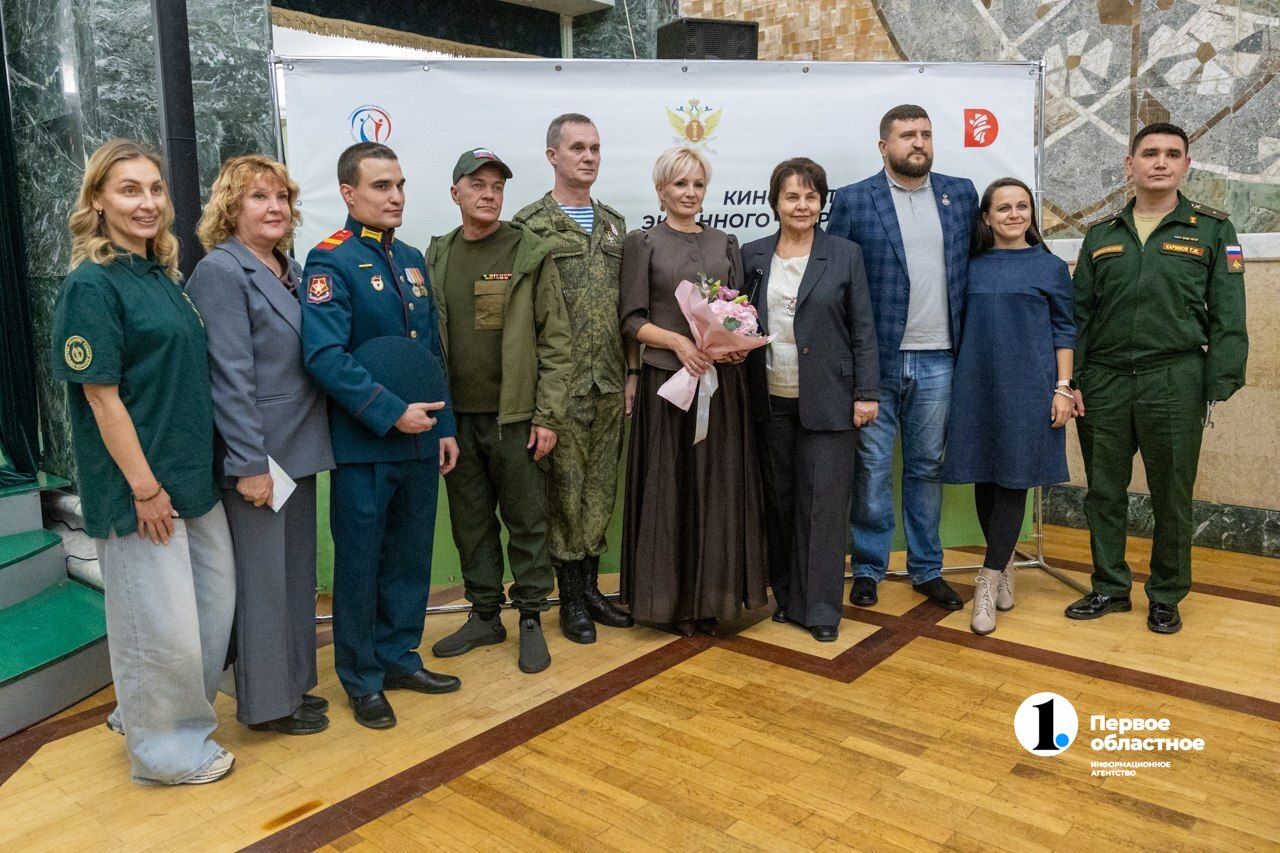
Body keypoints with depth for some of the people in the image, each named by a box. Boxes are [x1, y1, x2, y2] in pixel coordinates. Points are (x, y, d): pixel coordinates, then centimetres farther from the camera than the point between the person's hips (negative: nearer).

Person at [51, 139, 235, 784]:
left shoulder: (165, 277, 10)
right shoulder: (91, 285, -14)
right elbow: (101, 396, -17)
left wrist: (200, 472, 14)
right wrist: (145, 488, -17)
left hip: (193, 478, 9)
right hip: (139, 488, -8)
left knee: (213, 604, 18)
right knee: (159, 621, 5)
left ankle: (150, 713, 41)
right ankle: (163, 750, 27)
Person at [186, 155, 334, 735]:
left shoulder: (290, 270, 13)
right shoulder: (220, 272, -12)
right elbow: (229, 376, -17)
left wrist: (310, 445, 13)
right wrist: (250, 463, -19)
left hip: (299, 447, 8)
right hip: (257, 453, -8)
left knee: (297, 571, 16)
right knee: (263, 577, 3)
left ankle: (292, 682, 31)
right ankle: (266, 703, 18)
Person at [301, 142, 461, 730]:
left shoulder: (411, 260, 12)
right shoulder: (330, 261, -9)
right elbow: (325, 356, -21)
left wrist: (444, 427, 11)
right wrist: (392, 413, -21)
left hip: (420, 441, 7)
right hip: (363, 446, -6)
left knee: (411, 556, 15)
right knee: (360, 564, 6)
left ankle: (399, 657, 33)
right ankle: (362, 681, 22)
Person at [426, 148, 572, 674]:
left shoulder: (531, 255, -3)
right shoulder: (435, 259, 8)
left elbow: (556, 342, -5)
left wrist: (548, 417, -10)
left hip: (516, 417, -3)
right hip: (457, 417, 4)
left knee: (527, 522, 5)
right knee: (471, 521, 13)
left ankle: (531, 620, 20)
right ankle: (485, 616, 28)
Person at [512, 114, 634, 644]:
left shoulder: (614, 224, 14)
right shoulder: (531, 225, -4)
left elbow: (628, 306, 15)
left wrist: (631, 370, 9)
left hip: (610, 383, 5)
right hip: (561, 382, -5)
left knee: (600, 488, 12)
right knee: (564, 488, 3)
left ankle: (591, 588, 25)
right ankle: (571, 599, 17)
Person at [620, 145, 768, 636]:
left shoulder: (725, 244, 14)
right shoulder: (641, 244, 3)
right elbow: (632, 320, -3)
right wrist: (678, 340, -18)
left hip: (723, 380, 4)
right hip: (666, 380, -3)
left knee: (720, 486, 5)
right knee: (670, 488, 1)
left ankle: (715, 596, 17)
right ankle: (673, 600, 13)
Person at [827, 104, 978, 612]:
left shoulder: (962, 194, 9)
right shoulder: (853, 200, -1)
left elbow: (976, 264, 14)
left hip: (937, 360, 3)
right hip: (875, 358, -3)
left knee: (927, 468, 12)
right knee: (871, 468, 4)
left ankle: (926, 570, 25)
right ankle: (868, 569, 19)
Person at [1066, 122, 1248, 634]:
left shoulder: (1212, 230, 5)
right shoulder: (1102, 235, 12)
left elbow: (1227, 317, 0)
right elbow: (1079, 313, 10)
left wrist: (1219, 387, -8)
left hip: (1174, 381, -2)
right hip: (1104, 381, 3)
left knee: (1172, 496, 6)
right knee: (1104, 492, 8)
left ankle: (1166, 597, 22)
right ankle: (1110, 588, 22)